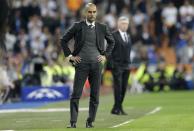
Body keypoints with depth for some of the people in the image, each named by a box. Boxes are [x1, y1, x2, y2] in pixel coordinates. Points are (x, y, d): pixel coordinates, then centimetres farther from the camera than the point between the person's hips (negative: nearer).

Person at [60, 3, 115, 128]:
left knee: (95, 96, 3)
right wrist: (70, 55, 1)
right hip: (82, 64, -2)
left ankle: (90, 121, 13)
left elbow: (112, 42, 20)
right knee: (76, 94, -8)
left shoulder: (102, 28, 4)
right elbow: (63, 40, 8)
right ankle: (73, 122, -7)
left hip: (96, 64, 2)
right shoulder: (77, 26, 0)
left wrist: (105, 55, 9)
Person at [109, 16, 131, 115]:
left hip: (126, 66, 6)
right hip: (117, 65, -6)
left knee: (124, 88, 2)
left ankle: (117, 108, 6)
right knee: (118, 87, -10)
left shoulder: (128, 37, 18)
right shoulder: (113, 36, -2)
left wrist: (128, 63, 12)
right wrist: (112, 63, -12)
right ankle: (118, 108, -8)